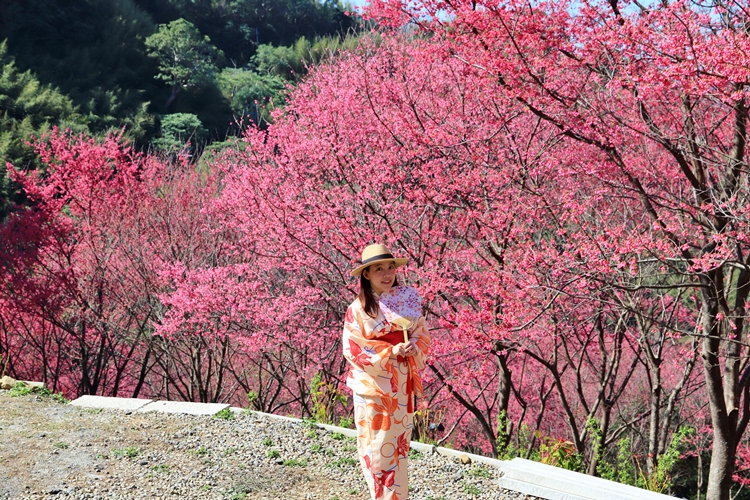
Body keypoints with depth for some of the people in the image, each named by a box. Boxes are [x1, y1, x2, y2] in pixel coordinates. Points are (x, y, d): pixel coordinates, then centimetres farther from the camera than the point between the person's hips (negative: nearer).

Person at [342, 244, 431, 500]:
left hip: (402, 385, 4)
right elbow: (352, 350, -12)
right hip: (372, 385, -3)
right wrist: (391, 351, -21)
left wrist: (414, 347, -16)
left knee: (399, 444, 11)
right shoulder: (358, 309, -10)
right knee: (377, 446, 2)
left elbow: (423, 336, 6)